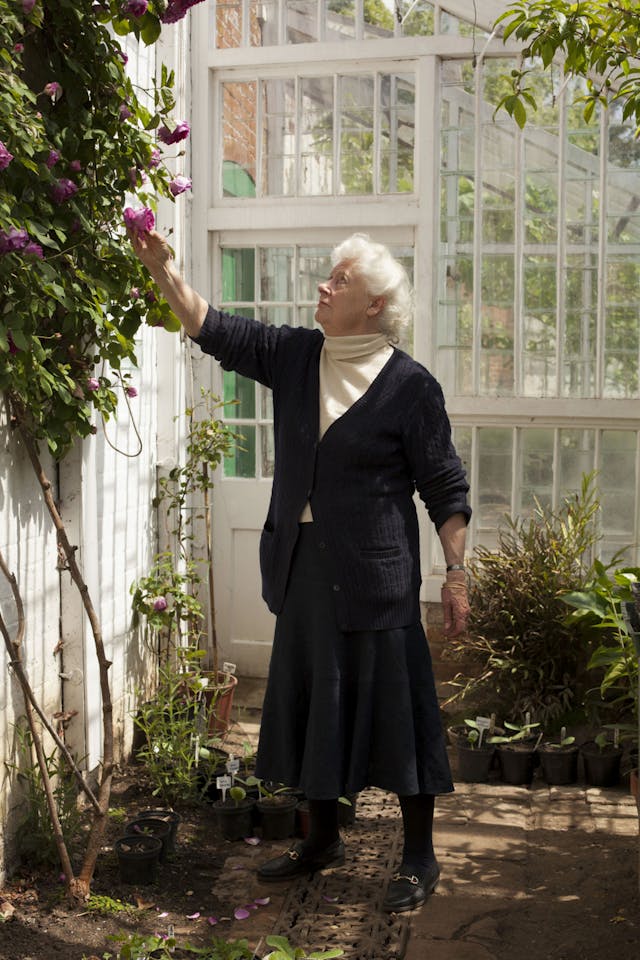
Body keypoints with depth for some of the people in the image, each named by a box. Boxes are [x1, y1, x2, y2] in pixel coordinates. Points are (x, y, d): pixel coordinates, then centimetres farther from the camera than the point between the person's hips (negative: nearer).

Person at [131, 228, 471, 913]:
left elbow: (446, 489, -6)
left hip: (375, 574, -6)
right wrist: (162, 270, -5)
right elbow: (213, 330, 6)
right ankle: (323, 839, 32)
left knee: (392, 703, 1)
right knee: (310, 699, 14)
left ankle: (419, 857, 16)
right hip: (303, 567, 6)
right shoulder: (295, 355, 6)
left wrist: (456, 574, -8)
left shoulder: (408, 385, -9)